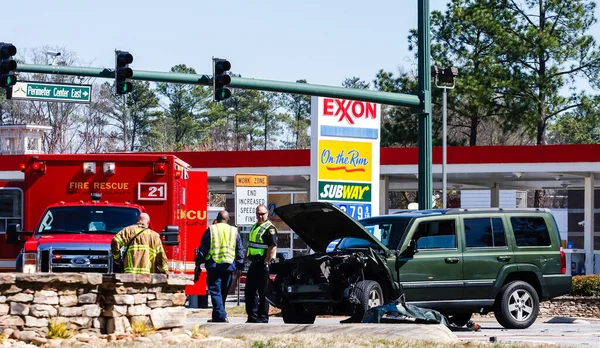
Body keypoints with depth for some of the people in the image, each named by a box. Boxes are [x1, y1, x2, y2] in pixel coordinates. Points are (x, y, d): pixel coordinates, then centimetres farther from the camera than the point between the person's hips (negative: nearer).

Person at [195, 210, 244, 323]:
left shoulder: (210, 230, 0)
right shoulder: (234, 232, 8)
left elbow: (202, 249, 0)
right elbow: (240, 251, 12)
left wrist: (198, 265, 6)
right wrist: (239, 267, 18)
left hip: (213, 265, -3)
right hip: (229, 266, 3)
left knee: (215, 291, -3)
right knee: (223, 292, 13)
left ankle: (220, 315, -15)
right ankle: (217, 316, 19)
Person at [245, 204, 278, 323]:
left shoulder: (269, 228, -10)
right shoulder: (255, 227, 19)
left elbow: (273, 247, -18)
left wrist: (266, 263, -21)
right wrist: (249, 259, 17)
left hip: (262, 264, -10)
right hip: (254, 263, 10)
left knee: (263, 292, -5)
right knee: (249, 291, 10)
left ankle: (263, 318, -1)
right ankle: (252, 316, 16)